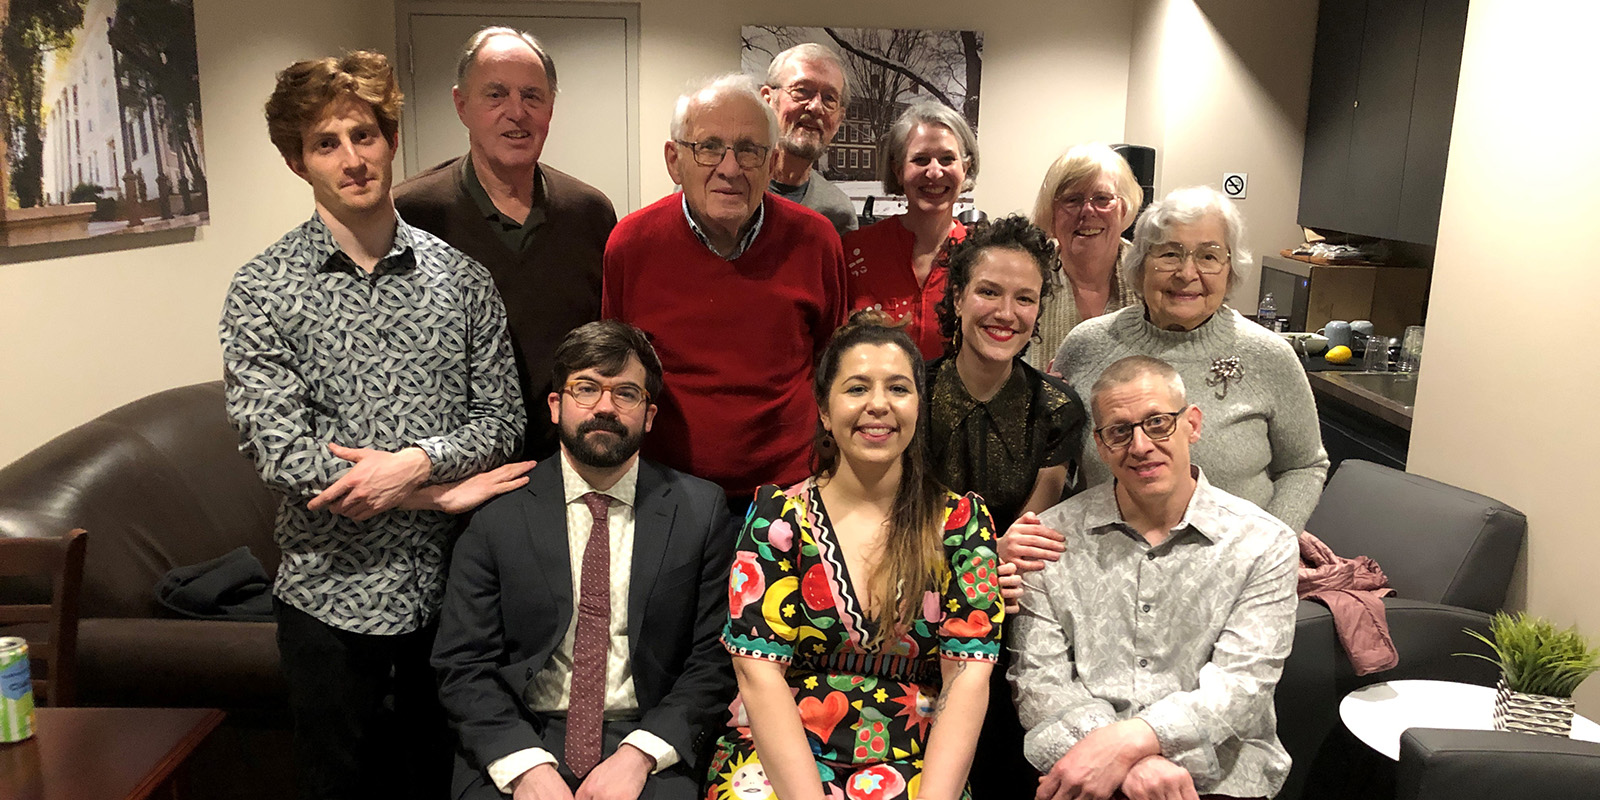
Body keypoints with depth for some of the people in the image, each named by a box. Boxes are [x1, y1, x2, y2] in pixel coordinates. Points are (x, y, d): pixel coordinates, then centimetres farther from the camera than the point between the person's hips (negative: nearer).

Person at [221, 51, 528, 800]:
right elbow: (279, 451, -14)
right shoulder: (262, 290, -5)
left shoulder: (461, 277, 2)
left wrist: (418, 461, -20)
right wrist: (442, 492, -15)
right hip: (332, 595, -1)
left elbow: (503, 416, 0)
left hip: (450, 588, 2)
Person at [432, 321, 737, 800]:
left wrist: (638, 755, -11)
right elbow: (463, 666, 1)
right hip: (517, 742, 1)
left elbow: (714, 659, 2)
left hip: (647, 744, 0)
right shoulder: (498, 514, 3)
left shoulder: (700, 510, 2)